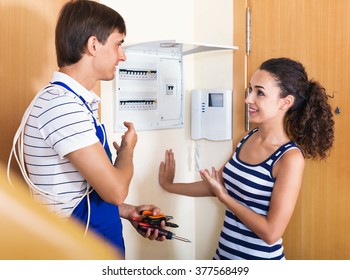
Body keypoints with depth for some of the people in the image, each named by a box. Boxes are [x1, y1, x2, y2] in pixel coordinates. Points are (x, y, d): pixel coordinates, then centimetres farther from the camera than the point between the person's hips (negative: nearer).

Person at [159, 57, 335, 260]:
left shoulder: (290, 158, -21)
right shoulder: (249, 138, -1)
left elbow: (271, 232, -23)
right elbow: (218, 185, 10)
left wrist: (223, 196, -16)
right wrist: (170, 186, 18)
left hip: (260, 257, -6)